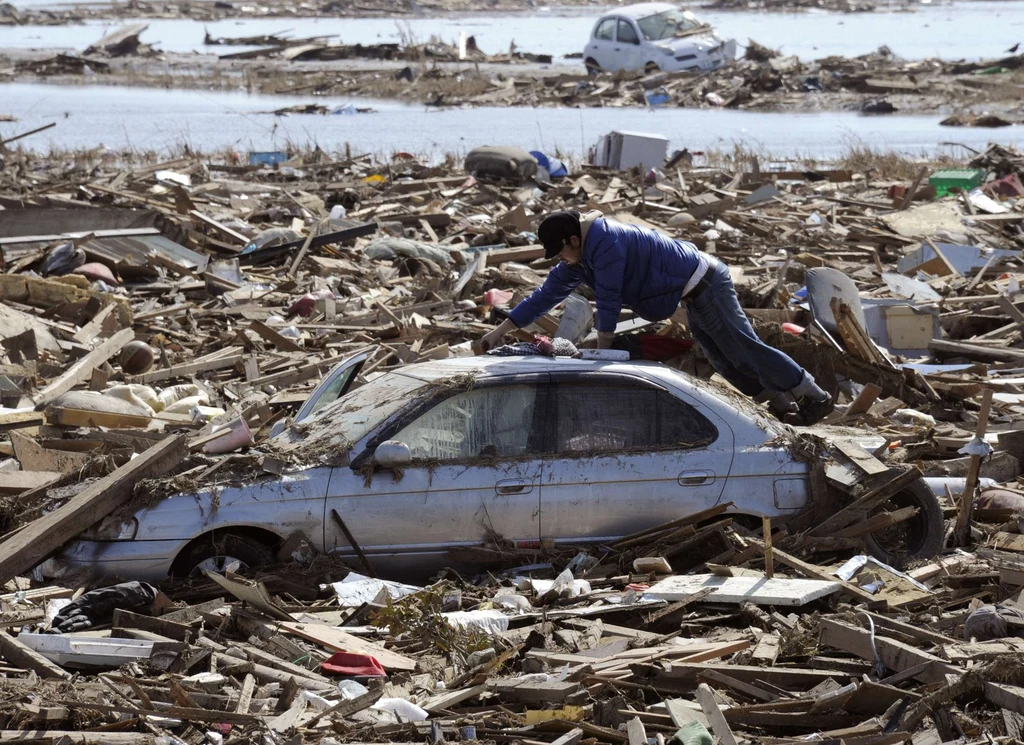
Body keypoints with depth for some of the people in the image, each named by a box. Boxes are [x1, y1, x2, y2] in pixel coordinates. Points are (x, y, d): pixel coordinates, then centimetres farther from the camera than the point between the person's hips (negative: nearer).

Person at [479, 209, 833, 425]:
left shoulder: (606, 243, -25)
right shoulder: (582, 253, 7)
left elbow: (609, 301, -23)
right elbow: (549, 292, 12)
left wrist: (602, 355, -16)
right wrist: (503, 328, 10)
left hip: (705, 285, -10)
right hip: (695, 292, 10)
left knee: (742, 349, -7)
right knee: (723, 360, 12)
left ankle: (813, 396, 0)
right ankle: (783, 404, 19)